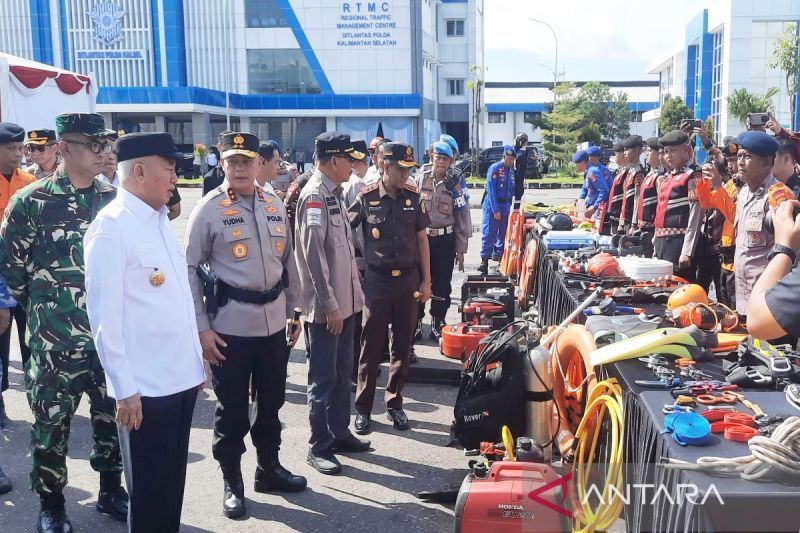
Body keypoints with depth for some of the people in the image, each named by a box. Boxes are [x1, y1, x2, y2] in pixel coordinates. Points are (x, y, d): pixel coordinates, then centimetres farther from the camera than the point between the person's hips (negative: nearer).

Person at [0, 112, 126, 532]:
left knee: (113, 419, 14)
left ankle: (111, 491, 33)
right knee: (51, 425, 8)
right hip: (56, 341, -3)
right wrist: (41, 307, 5)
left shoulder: (115, 199, 3)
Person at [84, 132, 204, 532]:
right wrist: (125, 389, -16)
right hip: (144, 388, -7)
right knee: (149, 492, 8)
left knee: (173, 483, 18)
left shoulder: (159, 220, 11)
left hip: (181, 378, 7)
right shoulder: (111, 226, -14)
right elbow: (104, 316, -16)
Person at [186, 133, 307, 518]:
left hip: (273, 322, 5)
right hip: (230, 326, -5)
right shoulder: (208, 209, -8)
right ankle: (231, 483, 24)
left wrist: (293, 312, 15)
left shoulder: (275, 205, 7)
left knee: (271, 401, 18)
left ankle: (269, 469, 36)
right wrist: (202, 328, -11)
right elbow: (190, 269, -7)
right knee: (232, 408, 7)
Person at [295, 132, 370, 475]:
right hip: (327, 306, -9)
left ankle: (339, 433, 30)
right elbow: (313, 252, -21)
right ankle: (319, 446, 12)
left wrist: (351, 295, 16)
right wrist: (329, 305, -20)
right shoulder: (314, 195, -16)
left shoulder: (333, 193, 12)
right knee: (323, 377, 1)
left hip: (345, 301, 9)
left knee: (342, 372, 17)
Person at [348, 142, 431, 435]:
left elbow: (422, 239, 9)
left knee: (402, 345, 9)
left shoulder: (413, 197, 2)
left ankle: (394, 403, 23)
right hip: (377, 281, -3)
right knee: (371, 346, 3)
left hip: (408, 279, 3)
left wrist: (426, 281, 6)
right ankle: (363, 407, 15)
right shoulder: (366, 197, -7)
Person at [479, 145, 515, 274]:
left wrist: (509, 207, 8)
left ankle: (499, 256, 18)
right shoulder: (495, 168, -10)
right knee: (489, 233, -10)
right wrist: (495, 210, -17)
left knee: (503, 233, 8)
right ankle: (484, 261, -10)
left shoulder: (511, 171, 10)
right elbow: (491, 190, -14)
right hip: (492, 205, -6)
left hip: (505, 205, 6)